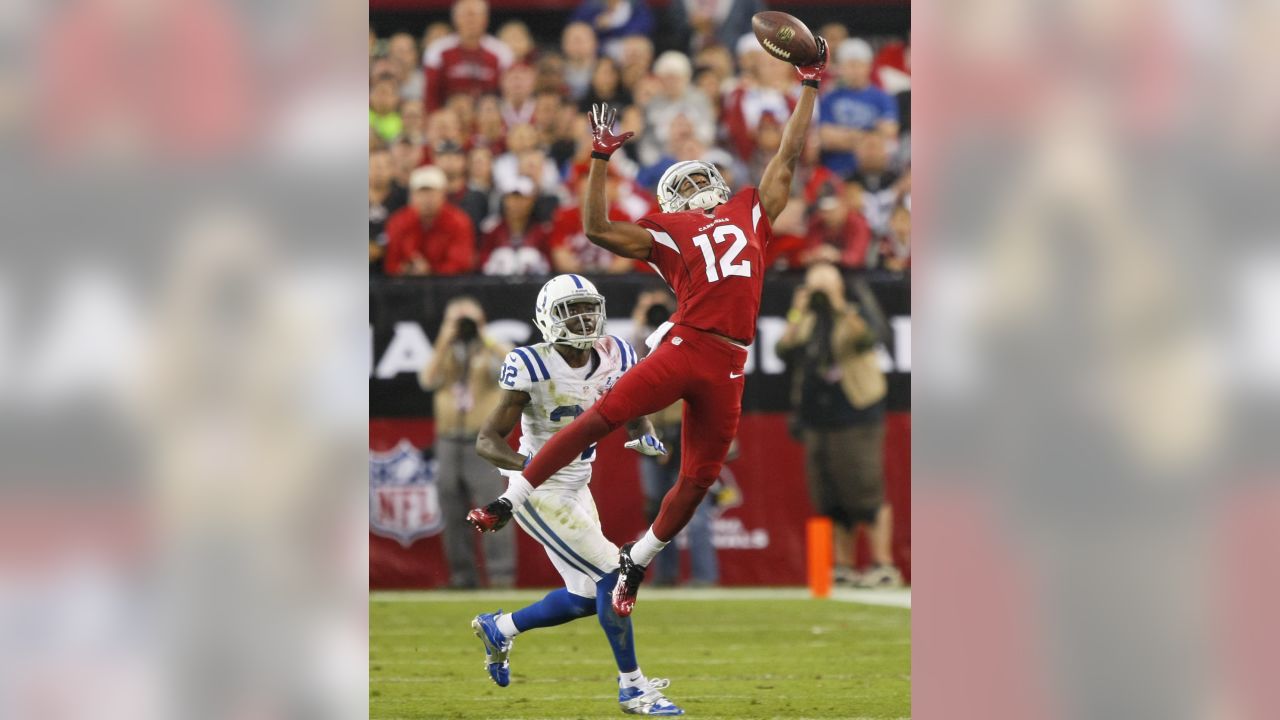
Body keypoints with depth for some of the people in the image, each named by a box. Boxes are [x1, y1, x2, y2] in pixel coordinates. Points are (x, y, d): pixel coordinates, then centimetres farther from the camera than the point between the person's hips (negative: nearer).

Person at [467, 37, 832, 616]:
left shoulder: (750, 212, 22)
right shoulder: (665, 233, 12)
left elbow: (788, 158, 29)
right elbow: (597, 229, 4)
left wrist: (810, 85, 30)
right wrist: (601, 158, 2)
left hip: (728, 364, 3)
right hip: (684, 347, -3)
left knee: (699, 480, 6)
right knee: (599, 419, -12)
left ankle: (635, 562, 24)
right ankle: (507, 503, -6)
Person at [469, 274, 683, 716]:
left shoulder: (613, 357, -4)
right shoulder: (532, 368, -21)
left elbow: (633, 417, 12)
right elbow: (487, 441, -18)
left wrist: (646, 439, -11)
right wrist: (525, 462, -37)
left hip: (576, 490, 8)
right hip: (540, 494, -8)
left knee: (586, 599, 14)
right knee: (612, 575, -14)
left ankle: (498, 629, 38)